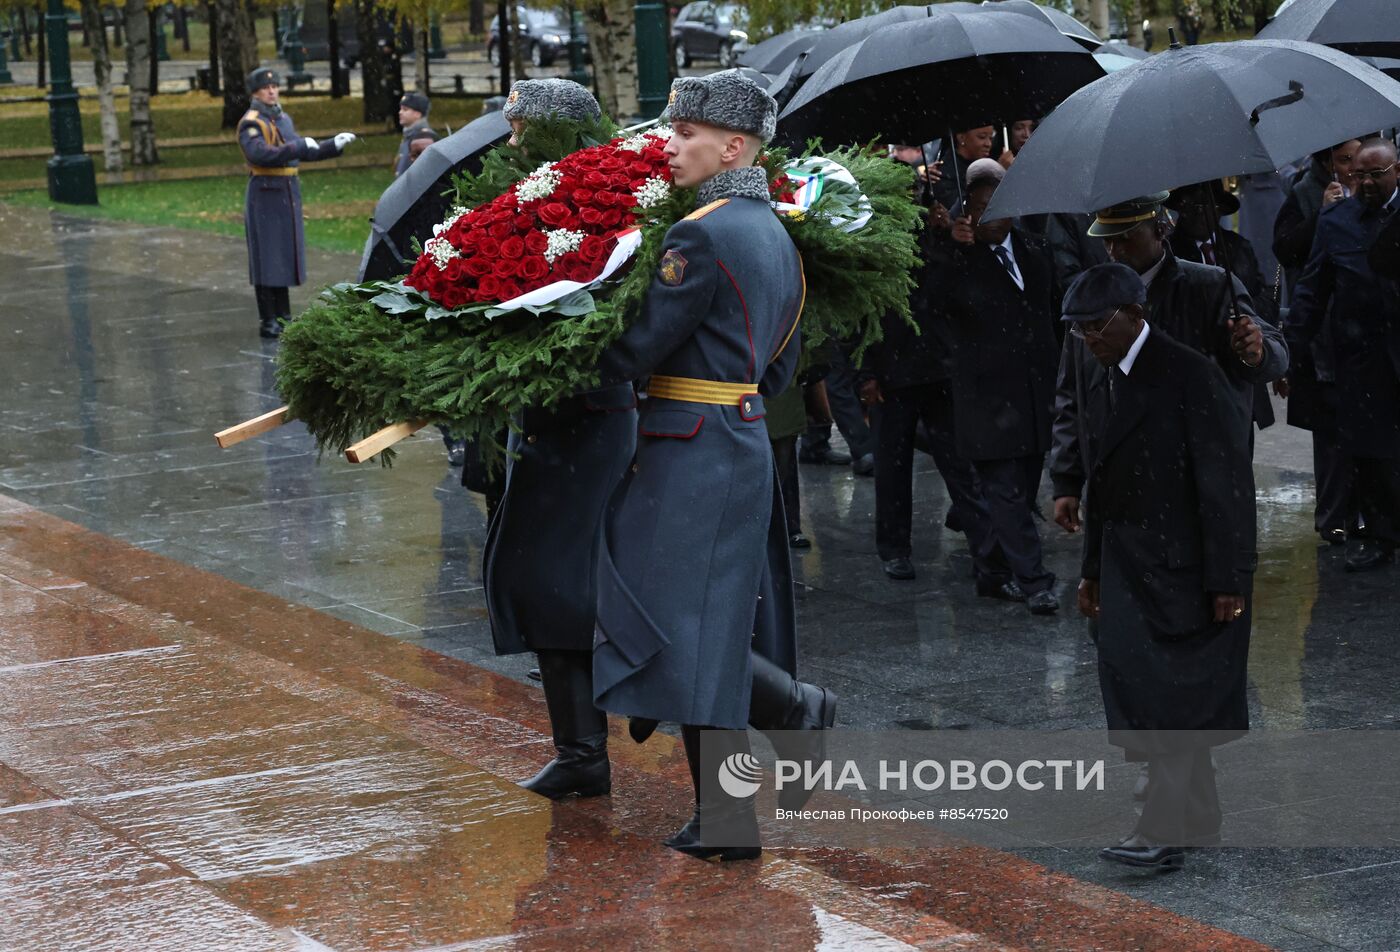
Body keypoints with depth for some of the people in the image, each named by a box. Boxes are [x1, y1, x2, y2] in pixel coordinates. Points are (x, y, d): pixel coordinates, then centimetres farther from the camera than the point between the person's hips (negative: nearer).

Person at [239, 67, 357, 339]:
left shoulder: (283, 119, 15)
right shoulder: (251, 123, -12)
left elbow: (302, 153, 22)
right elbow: (260, 154, -28)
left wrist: (333, 146, 12)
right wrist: (301, 146, -28)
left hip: (288, 194, 8)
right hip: (265, 194, -8)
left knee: (285, 256, 12)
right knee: (267, 258, -4)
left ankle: (283, 317, 20)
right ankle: (268, 321, 0)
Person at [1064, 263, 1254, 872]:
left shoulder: (1189, 376, -14)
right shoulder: (1108, 381, 12)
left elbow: (1226, 482, -16)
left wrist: (1228, 581, -17)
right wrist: (1093, 570, 17)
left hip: (1185, 571, -8)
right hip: (1130, 572, 8)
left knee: (1174, 701, -8)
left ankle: (1163, 833, -9)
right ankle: (1197, 824, 18)